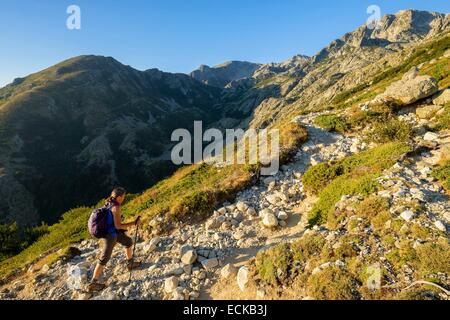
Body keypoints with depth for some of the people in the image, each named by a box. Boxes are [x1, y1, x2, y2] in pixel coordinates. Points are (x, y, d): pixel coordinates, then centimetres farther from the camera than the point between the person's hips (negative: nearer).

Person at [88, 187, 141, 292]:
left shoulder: (109, 203, 0)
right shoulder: (116, 207, -26)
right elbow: (118, 225, -27)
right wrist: (134, 223, -23)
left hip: (112, 232, 9)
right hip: (110, 235, -9)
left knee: (128, 241, 22)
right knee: (104, 259, 3)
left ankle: (130, 264, 38)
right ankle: (93, 283, 16)